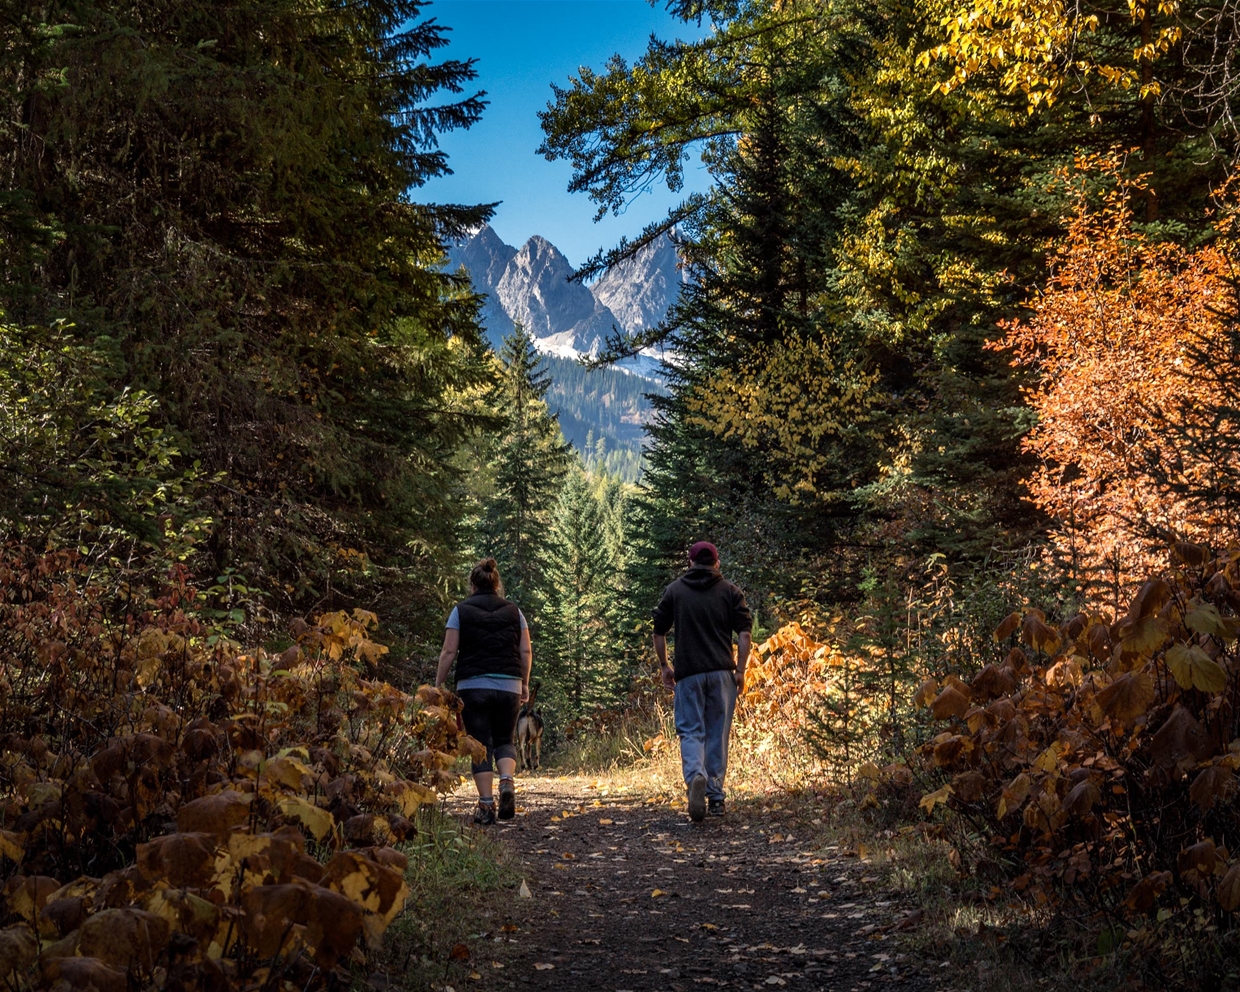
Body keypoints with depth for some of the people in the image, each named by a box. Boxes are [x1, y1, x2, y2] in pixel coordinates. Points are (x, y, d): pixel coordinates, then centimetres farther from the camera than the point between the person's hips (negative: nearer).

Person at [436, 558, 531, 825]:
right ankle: (507, 781, -12)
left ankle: (486, 805, -2)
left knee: (480, 744, 4)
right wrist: (524, 684, 16)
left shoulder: (461, 611, 2)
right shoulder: (513, 611, 9)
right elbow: (526, 651, 6)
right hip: (509, 685, 2)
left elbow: (449, 651, -3)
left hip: (473, 685, -2)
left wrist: (439, 684, 4)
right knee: (504, 739, 16)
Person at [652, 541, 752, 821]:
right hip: (722, 673, 1)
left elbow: (659, 632, 11)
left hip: (688, 673, -1)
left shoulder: (674, 591, 7)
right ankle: (716, 797, 10)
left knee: (691, 731, 1)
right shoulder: (730, 591, 6)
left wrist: (664, 666, 22)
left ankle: (695, 776, -28)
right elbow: (745, 633, -2)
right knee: (718, 734, 9)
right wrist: (740, 670, 2)